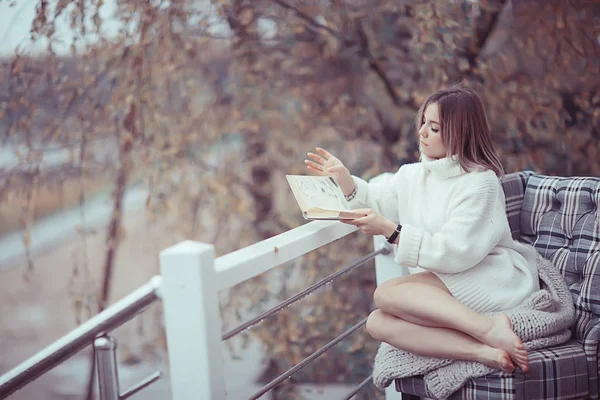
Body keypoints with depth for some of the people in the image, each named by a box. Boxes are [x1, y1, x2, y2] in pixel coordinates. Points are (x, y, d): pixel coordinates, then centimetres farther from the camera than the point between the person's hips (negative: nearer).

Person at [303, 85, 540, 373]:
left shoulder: (481, 182, -9)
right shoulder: (412, 175, 14)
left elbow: (455, 252, -16)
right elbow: (377, 202, 27)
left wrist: (390, 230, -21)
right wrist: (345, 180, 6)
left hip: (491, 281, -7)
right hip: (438, 293, 7)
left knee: (387, 293, -24)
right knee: (378, 322, -21)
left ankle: (490, 327, -31)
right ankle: (484, 352, -34)